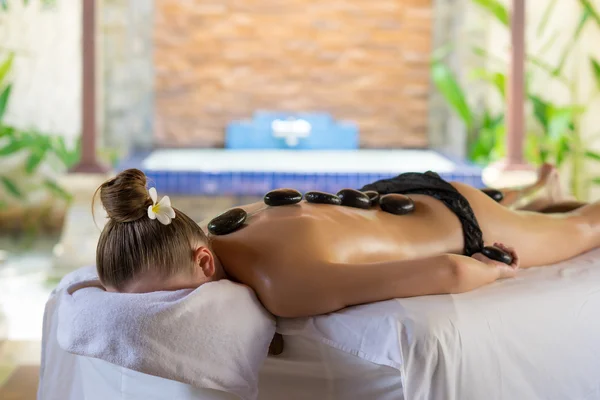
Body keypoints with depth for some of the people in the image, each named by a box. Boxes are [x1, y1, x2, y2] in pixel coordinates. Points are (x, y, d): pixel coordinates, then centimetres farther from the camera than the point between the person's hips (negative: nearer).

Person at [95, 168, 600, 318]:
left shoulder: (287, 289, -47)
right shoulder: (223, 228, -24)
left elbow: (451, 272, -47)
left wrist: (491, 270, -28)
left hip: (459, 221, -5)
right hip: (387, 196, 5)